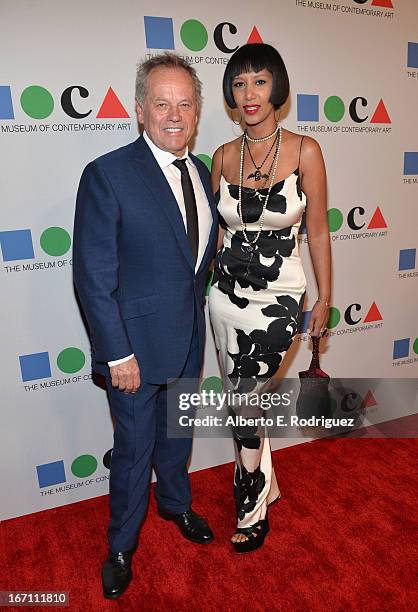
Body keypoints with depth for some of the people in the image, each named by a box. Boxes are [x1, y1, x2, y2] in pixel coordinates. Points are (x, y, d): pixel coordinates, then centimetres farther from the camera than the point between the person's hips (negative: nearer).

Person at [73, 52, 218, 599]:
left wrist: (194, 305, 7)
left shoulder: (200, 173, 5)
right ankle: (122, 545, 38)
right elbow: (93, 277, -18)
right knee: (134, 448, 12)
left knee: (177, 433, 25)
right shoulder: (107, 175, -17)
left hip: (189, 339, 6)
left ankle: (176, 503, 53)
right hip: (137, 344, -6)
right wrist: (118, 353, -18)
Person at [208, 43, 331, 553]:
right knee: (244, 399, 14)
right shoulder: (223, 157, 2)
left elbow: (317, 230, -3)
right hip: (227, 292, 4)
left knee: (243, 402, -3)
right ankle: (263, 484, 41)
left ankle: (252, 507, 24)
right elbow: (220, 229, 11)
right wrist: (208, 283, 13)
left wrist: (324, 298, -1)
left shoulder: (305, 151, -8)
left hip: (277, 297, -4)